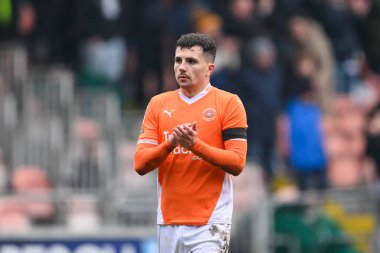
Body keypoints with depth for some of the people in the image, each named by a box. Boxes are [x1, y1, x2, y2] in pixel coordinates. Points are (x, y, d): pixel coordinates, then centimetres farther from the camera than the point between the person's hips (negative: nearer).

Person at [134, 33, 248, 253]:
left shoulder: (229, 103, -1)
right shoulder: (158, 104, 10)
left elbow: (237, 163, -9)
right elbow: (140, 164, 3)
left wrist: (196, 145, -21)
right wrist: (171, 143, -15)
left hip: (209, 224, -4)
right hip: (168, 223, 4)